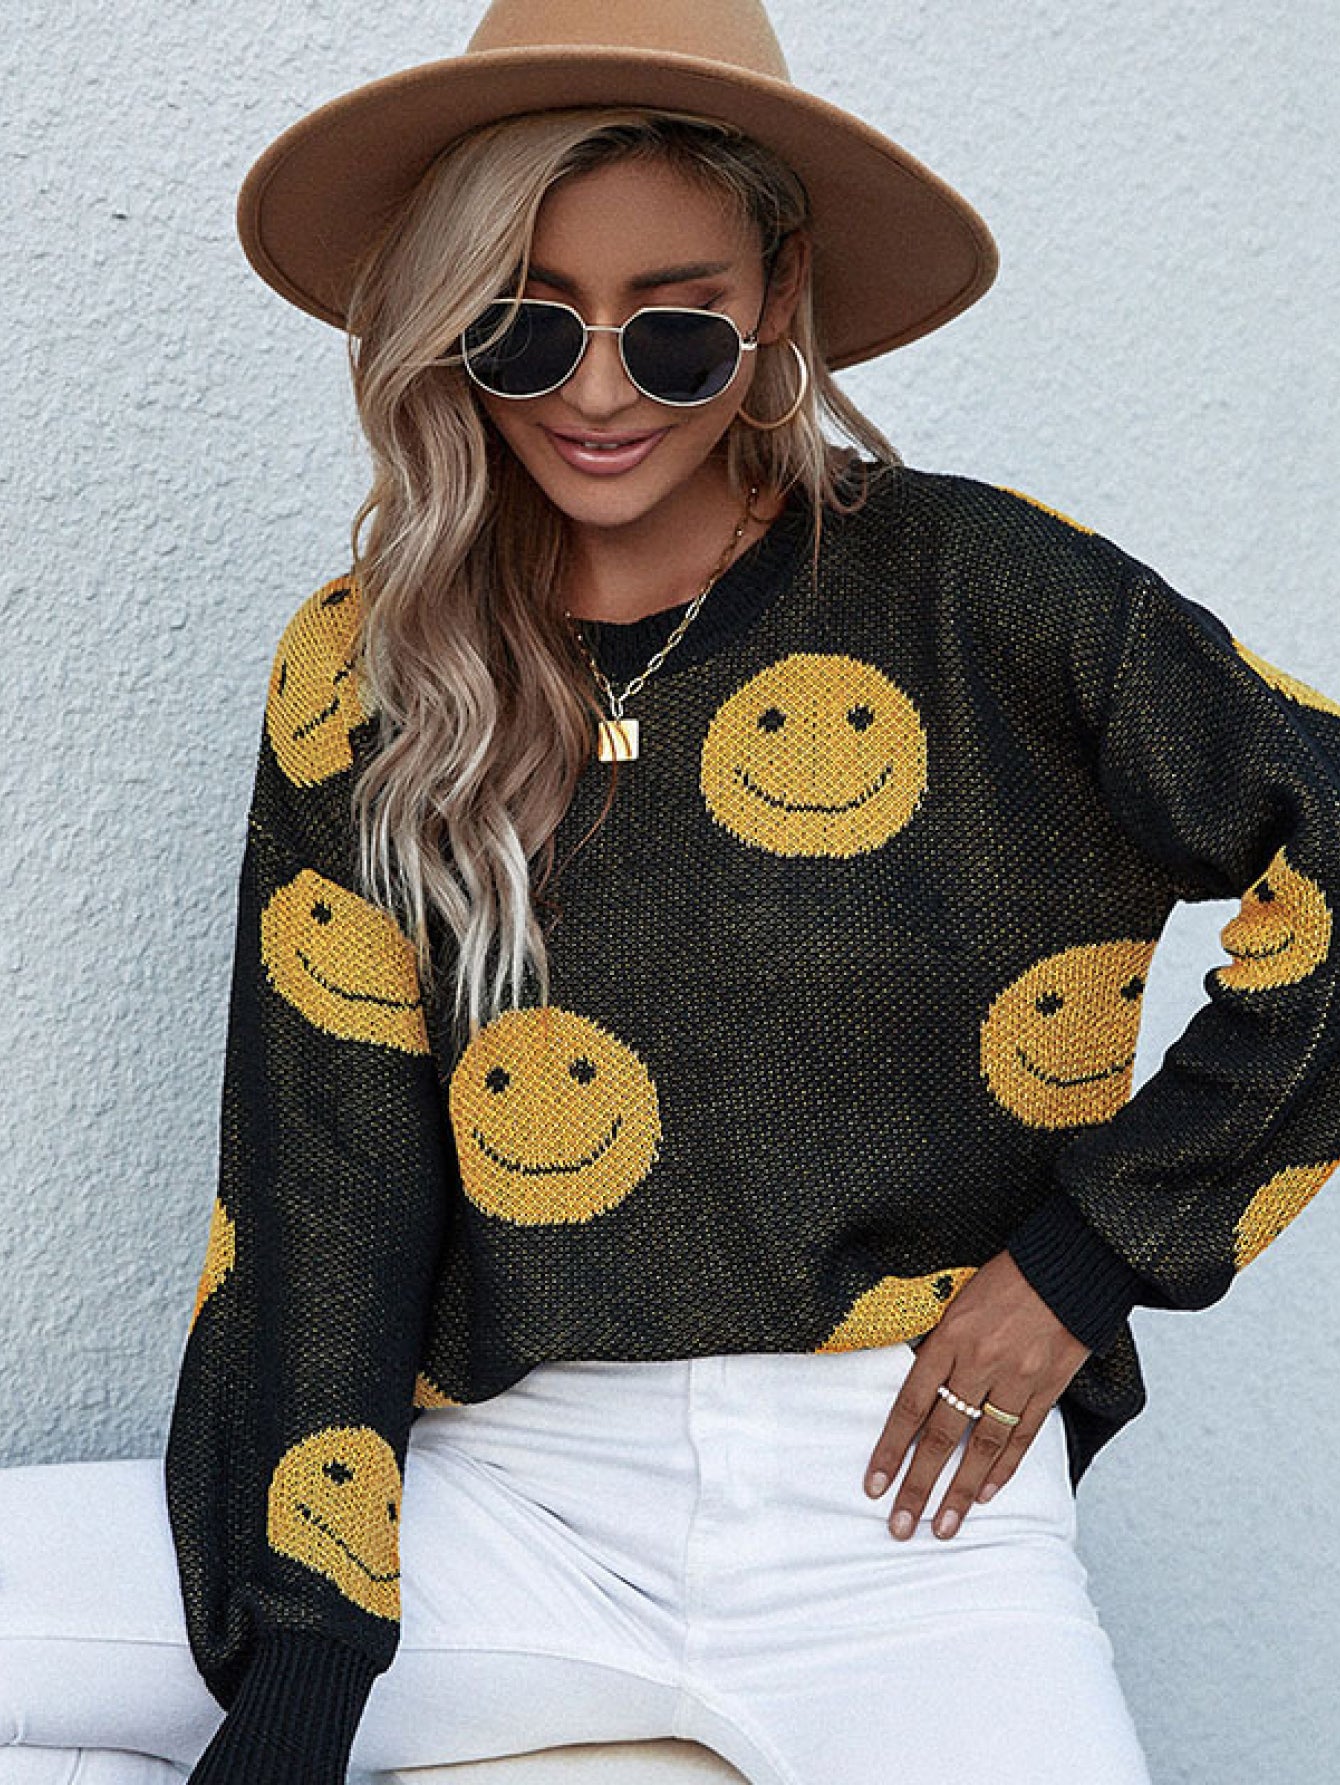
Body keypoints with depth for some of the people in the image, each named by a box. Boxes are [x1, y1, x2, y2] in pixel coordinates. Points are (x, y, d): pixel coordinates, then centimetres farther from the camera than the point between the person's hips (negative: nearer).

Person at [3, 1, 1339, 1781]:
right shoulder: (366, 678, 4)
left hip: (898, 1511, -2)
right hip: (513, 1494, 3)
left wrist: (1088, 1250, -2)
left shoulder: (975, 595, -3)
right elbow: (320, 1192, 1)